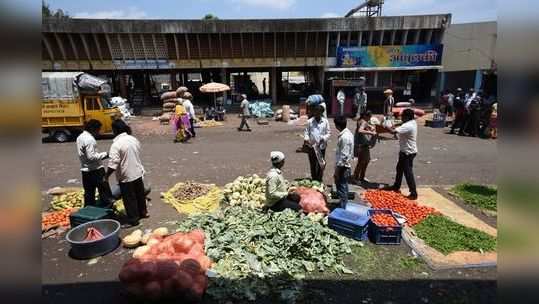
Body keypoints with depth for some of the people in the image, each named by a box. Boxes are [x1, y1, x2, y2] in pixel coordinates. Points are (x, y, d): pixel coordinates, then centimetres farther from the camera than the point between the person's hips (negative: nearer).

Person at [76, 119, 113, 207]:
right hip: (95, 170, -9)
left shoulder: (80, 137, 10)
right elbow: (91, 157, -24)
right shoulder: (90, 139, -20)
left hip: (85, 170, 9)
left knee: (89, 193, 16)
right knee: (104, 191, 1)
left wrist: (100, 155, 11)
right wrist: (104, 154, -15)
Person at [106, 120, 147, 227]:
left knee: (129, 198, 5)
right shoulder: (134, 139, 2)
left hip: (126, 176, -7)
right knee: (139, 194, 21)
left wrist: (106, 176, -9)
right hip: (138, 172, 7)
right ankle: (143, 212, 37)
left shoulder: (116, 144, -20)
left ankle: (133, 220, 16)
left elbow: (113, 164, -21)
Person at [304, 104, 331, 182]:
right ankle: (314, 180, 22)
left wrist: (324, 138, -16)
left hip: (322, 146, -1)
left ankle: (319, 180, 20)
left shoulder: (325, 121, 0)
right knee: (312, 164, 8)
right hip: (311, 146, 1)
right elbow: (306, 132, 6)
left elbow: (328, 133, 2)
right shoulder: (310, 121, 1)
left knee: (321, 164, 6)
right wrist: (306, 138, -14)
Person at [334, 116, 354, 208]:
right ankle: (344, 203, 37)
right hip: (346, 166, 10)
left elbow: (343, 156, -25)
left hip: (342, 167, -10)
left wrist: (337, 170, -19)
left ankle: (342, 207, 12)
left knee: (341, 188, 2)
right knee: (343, 186, 22)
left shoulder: (344, 137, -24)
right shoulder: (348, 133, 7)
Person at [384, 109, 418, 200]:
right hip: (405, 151, 10)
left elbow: (393, 131, -32)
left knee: (408, 172, -5)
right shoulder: (413, 122, 6)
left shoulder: (407, 126, -25)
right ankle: (396, 186, 36)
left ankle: (413, 193, 2)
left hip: (408, 152, -10)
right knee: (399, 168, 21)